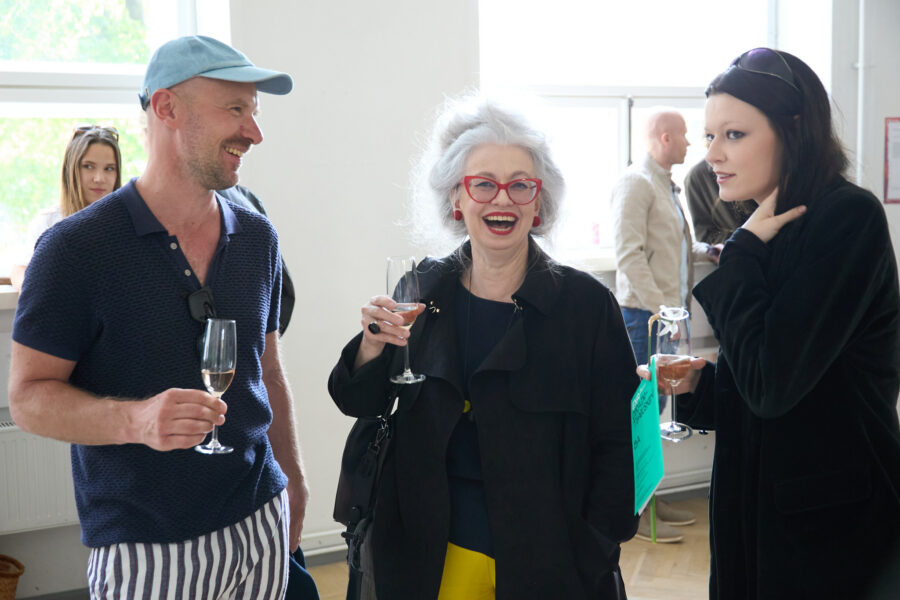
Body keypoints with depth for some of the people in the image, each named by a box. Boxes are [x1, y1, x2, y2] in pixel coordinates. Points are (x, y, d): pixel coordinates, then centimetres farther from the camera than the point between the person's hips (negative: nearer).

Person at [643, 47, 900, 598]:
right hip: (753, 508, 8)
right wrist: (696, 385, -5)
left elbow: (771, 383, -25)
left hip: (830, 525, -8)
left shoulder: (850, 217, -17)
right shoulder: (771, 233, 7)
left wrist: (743, 253, -15)